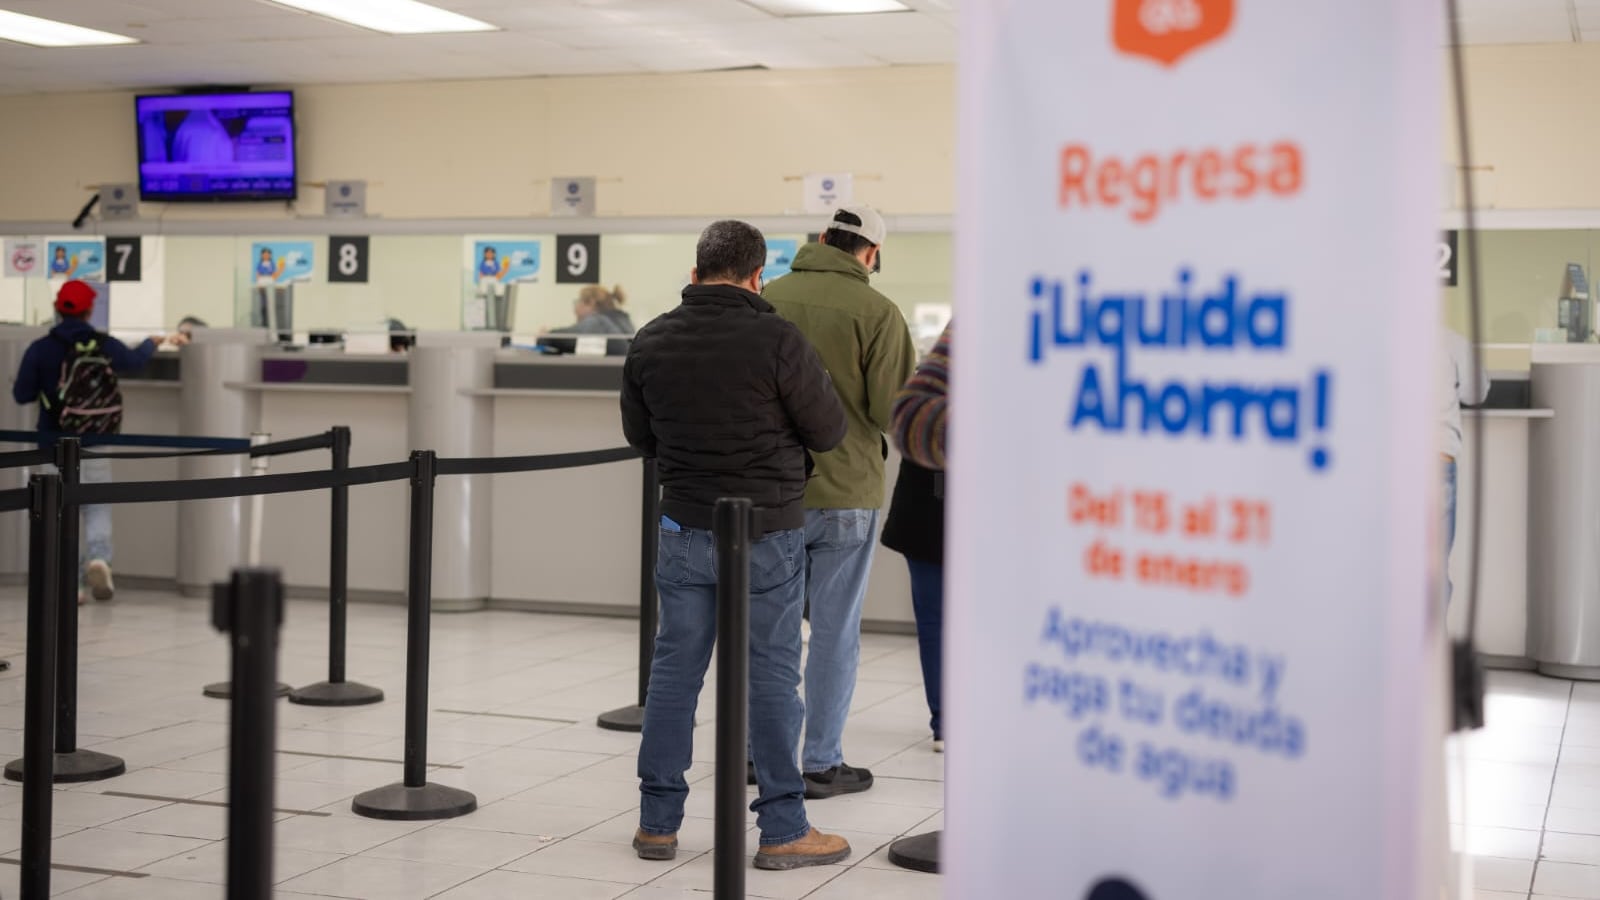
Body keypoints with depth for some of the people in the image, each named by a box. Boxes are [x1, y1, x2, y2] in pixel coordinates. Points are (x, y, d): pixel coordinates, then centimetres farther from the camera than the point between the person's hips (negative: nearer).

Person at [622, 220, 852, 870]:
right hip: (768, 531, -4)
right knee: (771, 676, 3)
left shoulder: (650, 344, 1)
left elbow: (638, 435, 13)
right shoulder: (776, 340, -15)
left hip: (684, 529, 4)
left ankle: (658, 822, 18)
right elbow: (829, 431, -7)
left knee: (675, 668, 11)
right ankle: (783, 830, 9)